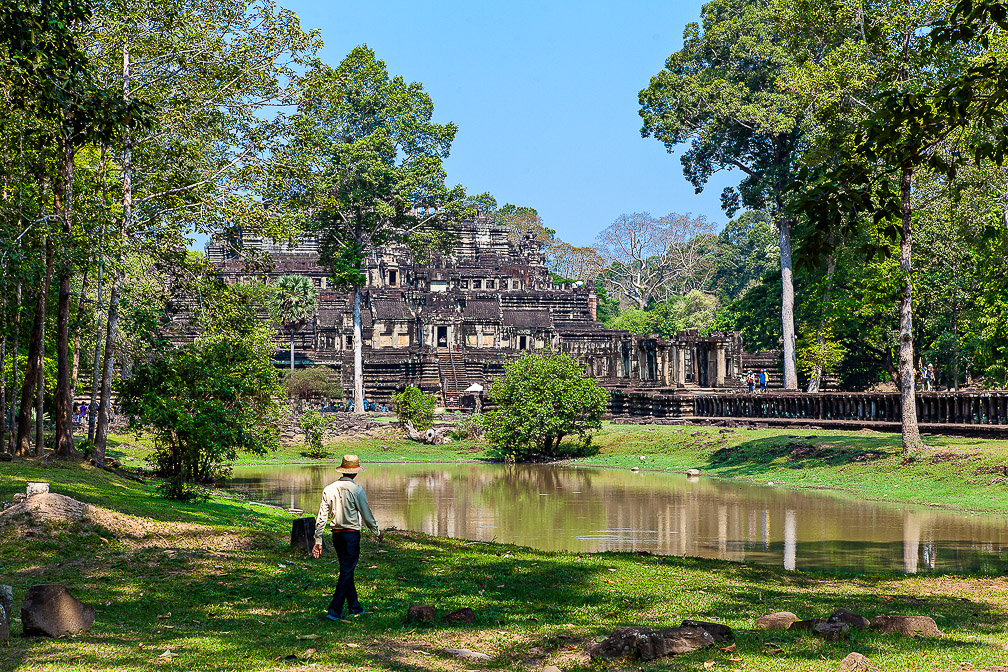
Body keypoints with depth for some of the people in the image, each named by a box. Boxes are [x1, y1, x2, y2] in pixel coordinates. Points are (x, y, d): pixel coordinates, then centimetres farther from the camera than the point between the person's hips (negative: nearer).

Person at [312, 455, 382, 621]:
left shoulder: (329, 489, 2)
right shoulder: (357, 490, -12)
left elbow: (321, 517, 3)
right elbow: (366, 515, -4)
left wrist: (318, 540, 9)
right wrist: (377, 532, 12)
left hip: (336, 534, 6)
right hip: (352, 534, -6)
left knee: (347, 570, 17)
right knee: (346, 572, -1)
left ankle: (355, 607, 27)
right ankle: (334, 610, -6)